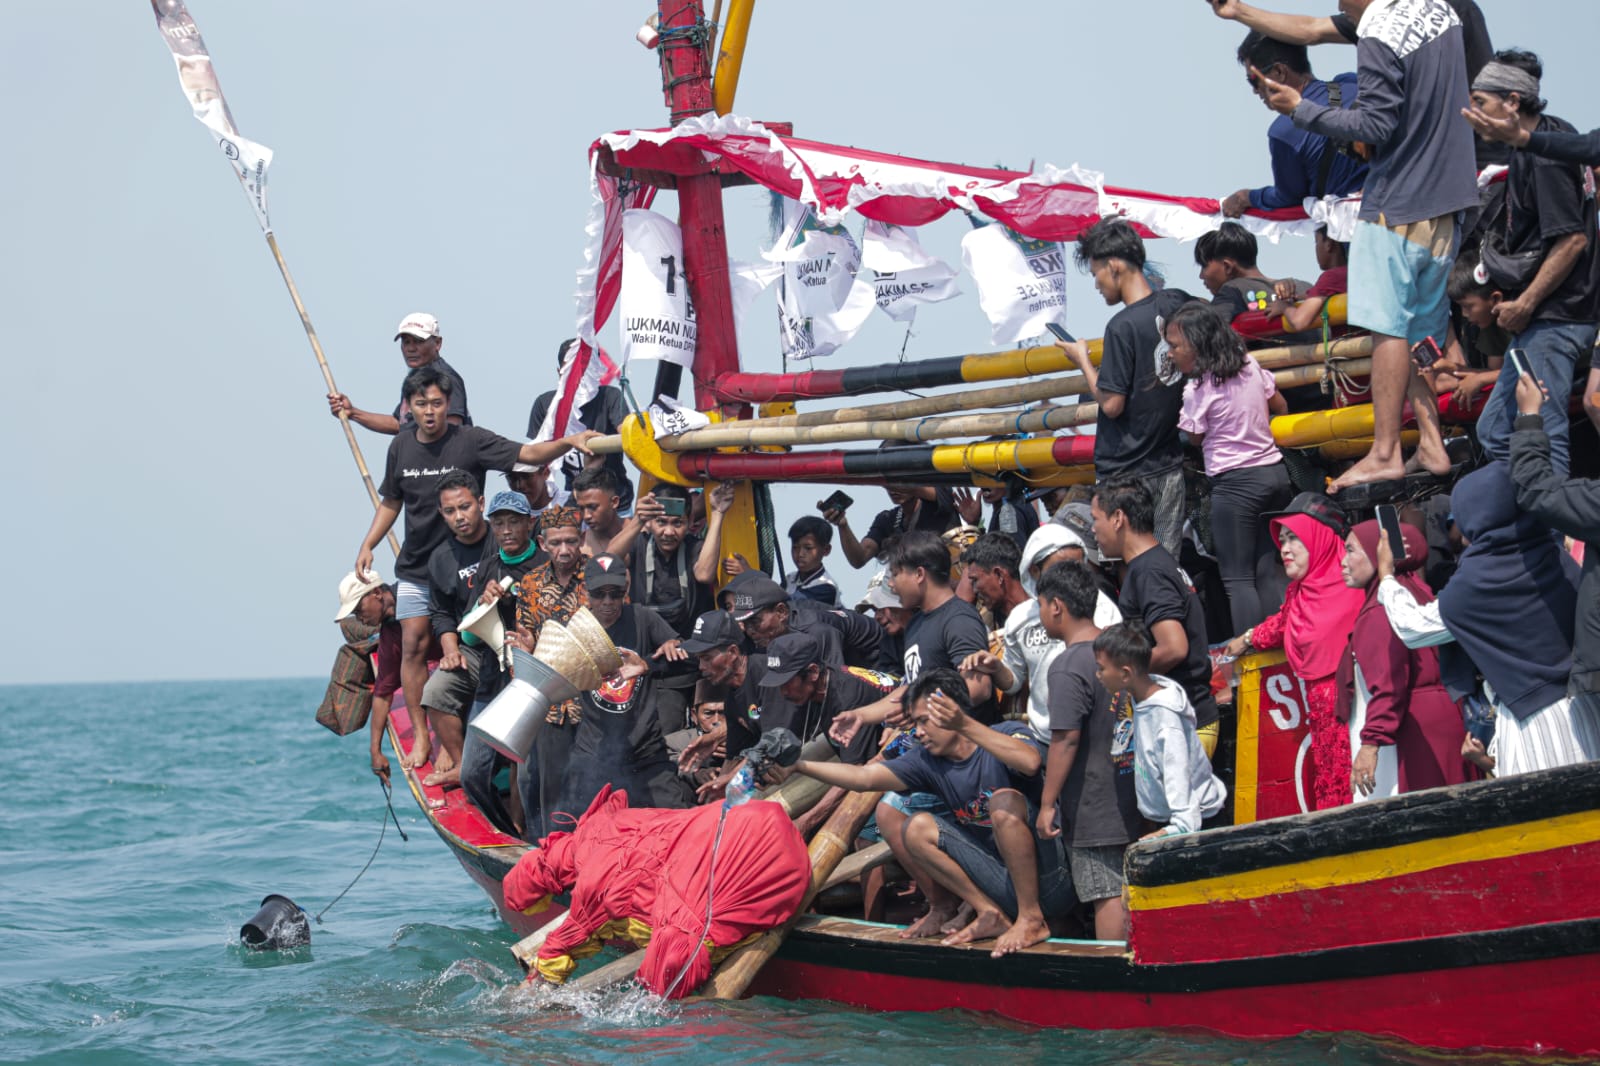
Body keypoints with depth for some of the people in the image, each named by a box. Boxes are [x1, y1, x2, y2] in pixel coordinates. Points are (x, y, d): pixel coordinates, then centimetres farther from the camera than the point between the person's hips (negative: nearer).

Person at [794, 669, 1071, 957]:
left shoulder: (1007, 737, -11)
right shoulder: (927, 761, 5)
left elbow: (1030, 762, -36)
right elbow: (864, 778, -4)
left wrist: (965, 726, -41)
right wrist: (799, 766, -14)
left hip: (1048, 883, -6)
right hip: (1002, 886, 6)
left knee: (1004, 800, -29)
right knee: (917, 828, -4)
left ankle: (1032, 919, -22)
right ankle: (989, 914, -5)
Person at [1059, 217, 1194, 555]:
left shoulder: (1122, 327, -19)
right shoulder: (1178, 304, 2)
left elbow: (1111, 404, -17)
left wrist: (1083, 360, -3)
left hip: (1126, 473, -7)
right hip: (1170, 464, 7)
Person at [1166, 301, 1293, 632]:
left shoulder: (1197, 390, -14)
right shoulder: (1251, 366, 6)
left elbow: (1195, 439, 0)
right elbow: (1281, 407, 18)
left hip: (1235, 483, -8)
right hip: (1275, 471, 8)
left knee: (1238, 579, -2)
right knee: (1267, 573, 11)